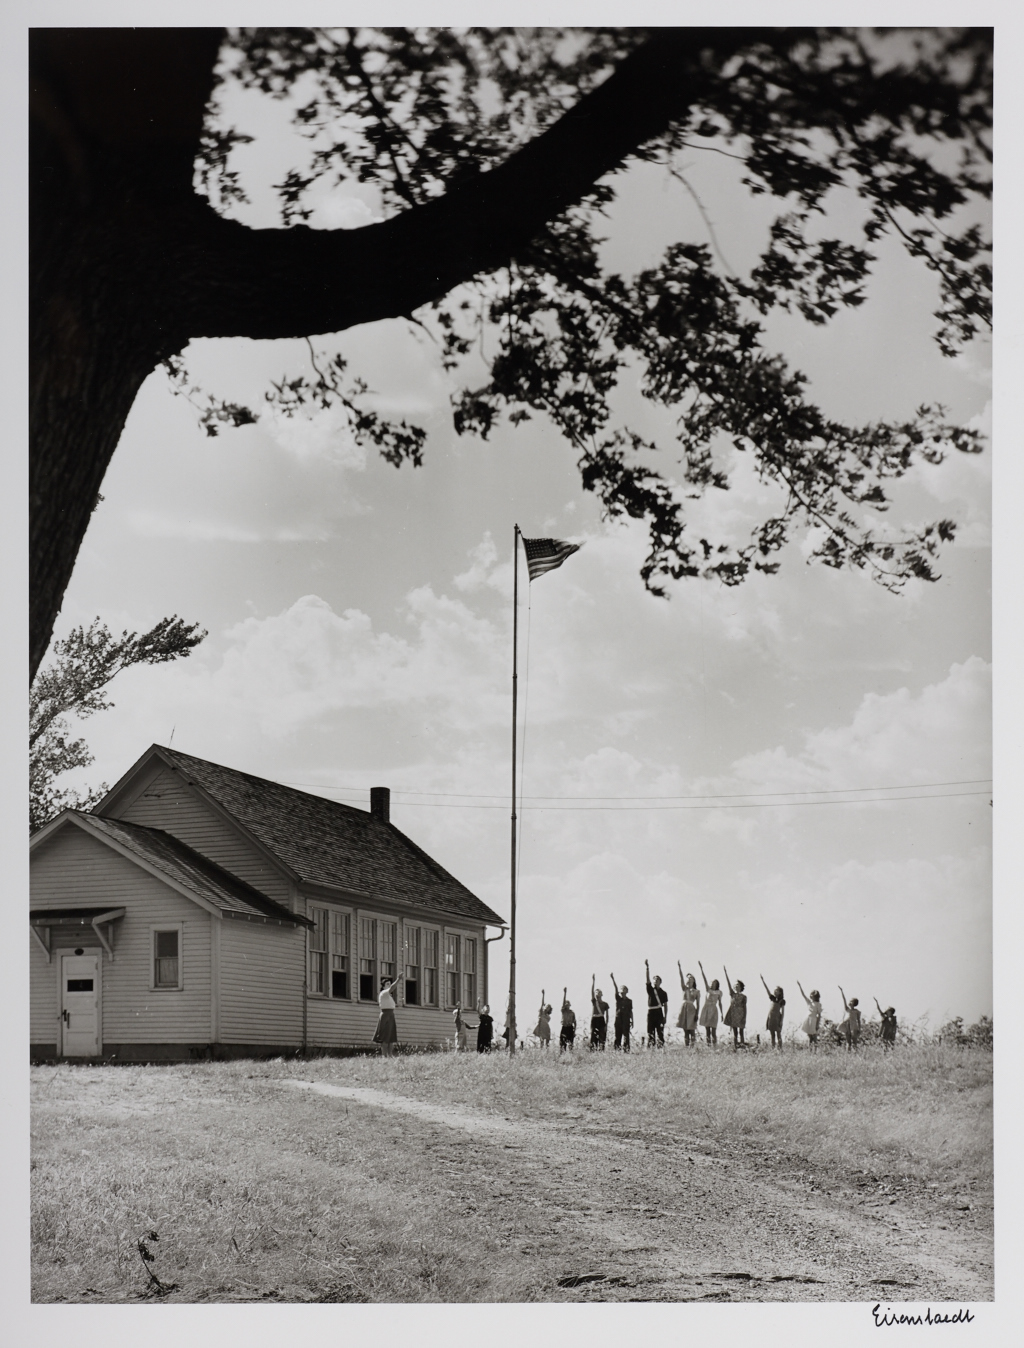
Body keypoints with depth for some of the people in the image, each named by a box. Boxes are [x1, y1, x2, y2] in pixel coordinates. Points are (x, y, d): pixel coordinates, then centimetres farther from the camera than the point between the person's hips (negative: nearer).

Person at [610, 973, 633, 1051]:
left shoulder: (629, 1000, 9)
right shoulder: (618, 998, 8)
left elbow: (631, 1012, 11)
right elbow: (616, 988, -2)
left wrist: (632, 1021, 8)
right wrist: (612, 979, -13)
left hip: (626, 1020, -1)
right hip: (618, 1019, 1)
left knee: (626, 1035, -6)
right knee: (618, 1035, 1)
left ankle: (625, 1049, -10)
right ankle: (617, 1049, 3)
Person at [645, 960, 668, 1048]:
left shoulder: (663, 993, 8)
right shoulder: (650, 989, 9)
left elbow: (665, 1005, 9)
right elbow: (648, 979, -3)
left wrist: (665, 1017, 2)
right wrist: (647, 968, -13)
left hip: (659, 1013, -1)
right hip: (651, 1013, 1)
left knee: (660, 1033, -3)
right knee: (650, 1033, 1)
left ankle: (661, 1047, -4)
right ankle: (650, 1049, 2)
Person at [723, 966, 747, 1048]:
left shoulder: (743, 996, 3)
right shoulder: (732, 994, 11)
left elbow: (745, 1007, 1)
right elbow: (728, 984, 5)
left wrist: (744, 1017, -7)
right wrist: (725, 972, -2)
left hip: (740, 1015, -3)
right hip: (733, 1015, 3)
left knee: (741, 1032, -2)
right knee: (735, 1032, 4)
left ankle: (742, 1046, -4)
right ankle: (735, 1046, 3)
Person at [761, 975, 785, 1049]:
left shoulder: (782, 1001, -3)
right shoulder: (772, 998, 10)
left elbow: (783, 1011, -4)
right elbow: (767, 989, 6)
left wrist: (781, 1021, -10)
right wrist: (762, 980, 1)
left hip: (777, 1018, -5)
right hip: (770, 1017, 5)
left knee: (778, 1035, -3)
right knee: (772, 1035, 7)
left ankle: (779, 1049, -3)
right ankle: (773, 1048, 9)